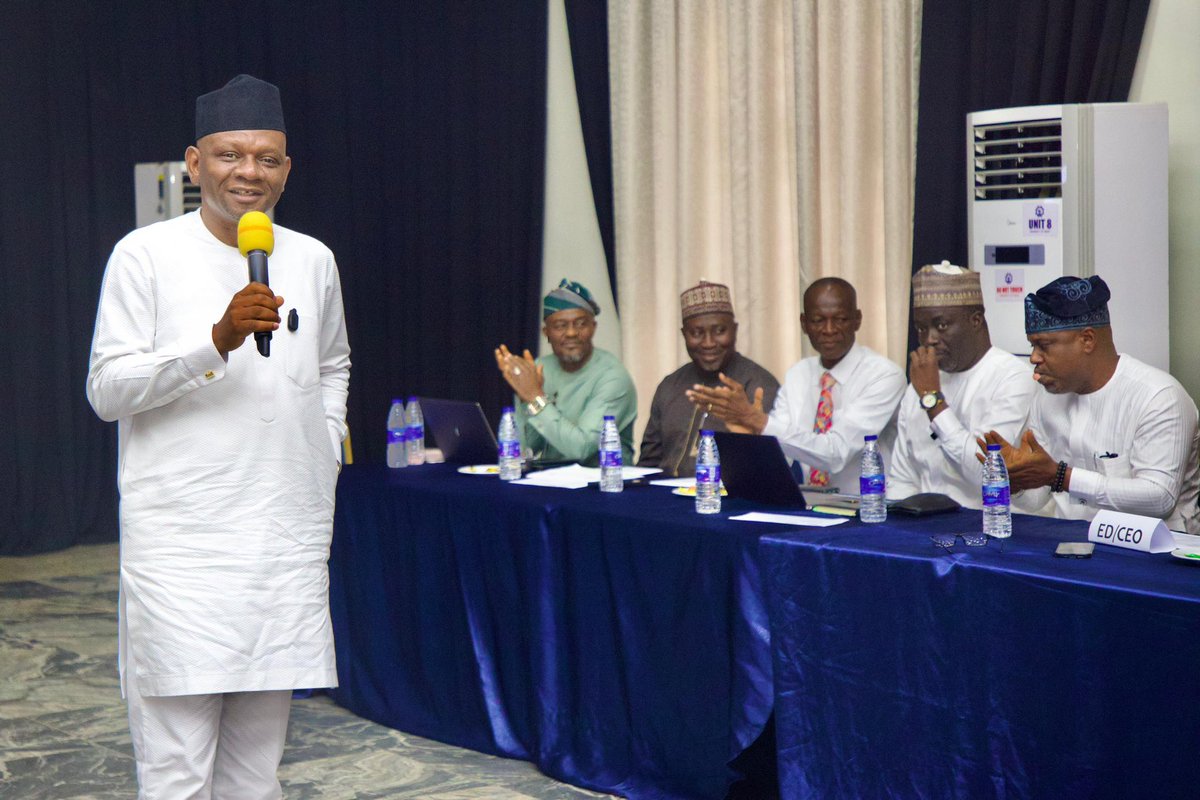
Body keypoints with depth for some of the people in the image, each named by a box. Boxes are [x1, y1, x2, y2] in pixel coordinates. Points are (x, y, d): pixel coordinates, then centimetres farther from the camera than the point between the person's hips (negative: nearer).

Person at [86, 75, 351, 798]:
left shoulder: (313, 261, 11)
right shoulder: (146, 256, -2)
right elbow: (107, 389, -9)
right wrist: (217, 339, -20)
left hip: (289, 540, 4)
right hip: (181, 541, -4)